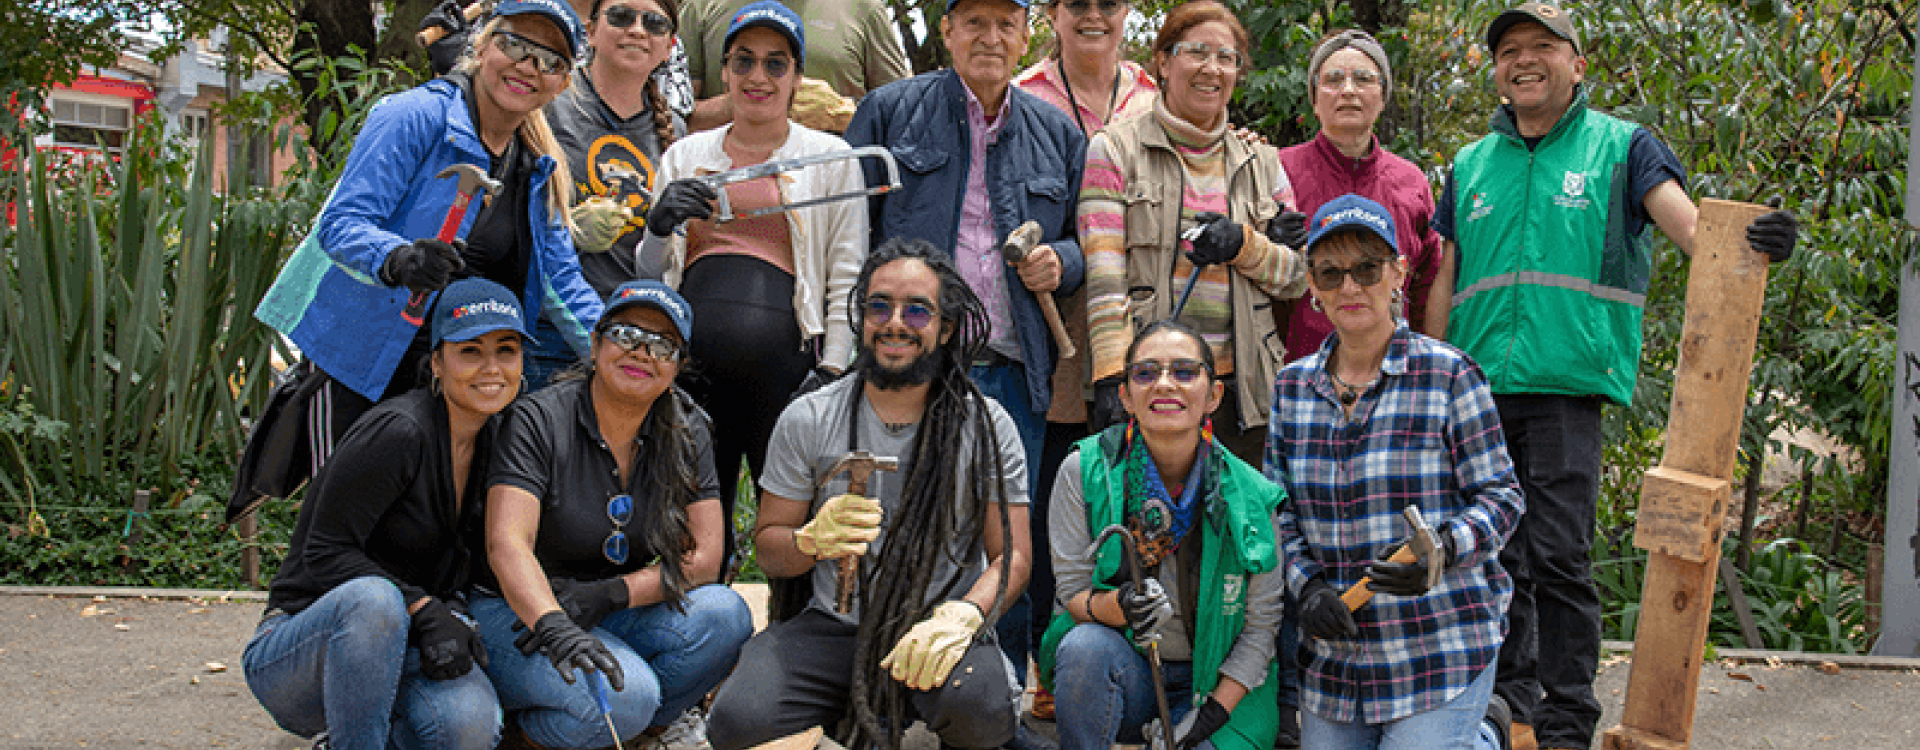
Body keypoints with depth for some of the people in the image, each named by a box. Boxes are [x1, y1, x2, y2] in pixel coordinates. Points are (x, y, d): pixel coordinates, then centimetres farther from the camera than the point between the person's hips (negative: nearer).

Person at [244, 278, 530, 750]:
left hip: (390, 649, 5)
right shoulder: (397, 432, -19)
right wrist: (423, 609, -28)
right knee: (373, 598, -41)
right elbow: (325, 554, -19)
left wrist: (453, 613, -8)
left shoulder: (494, 441, 4)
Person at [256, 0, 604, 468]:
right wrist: (396, 259, -41)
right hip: (358, 355, -5)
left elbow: (561, 280, 5)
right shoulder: (416, 117, -13)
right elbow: (341, 223, -19)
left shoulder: (540, 166, 8)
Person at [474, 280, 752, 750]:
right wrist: (553, 625, -45)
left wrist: (610, 593, -23)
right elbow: (506, 543, -26)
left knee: (724, 615, -24)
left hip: (617, 618, 5)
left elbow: (705, 557, -6)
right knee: (624, 694, -33)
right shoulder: (539, 421, -13)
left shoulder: (686, 431, 0)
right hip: (522, 612, -5)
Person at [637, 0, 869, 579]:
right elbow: (651, 273, 21)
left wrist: (833, 370, -3)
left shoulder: (830, 157, 11)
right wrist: (660, 226, -1)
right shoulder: (685, 155, 18)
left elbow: (845, 276, 7)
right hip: (691, 356, 3)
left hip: (782, 356, -2)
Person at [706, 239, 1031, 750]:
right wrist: (812, 540, -17)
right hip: (834, 627, 1)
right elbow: (768, 550, 7)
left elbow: (1011, 557, -1)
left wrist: (959, 617, -22)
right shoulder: (807, 420, 3)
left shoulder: (987, 426, 1)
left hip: (941, 631, -1)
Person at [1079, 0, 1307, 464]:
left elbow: (1297, 277, 14)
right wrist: (1111, 377, -16)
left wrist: (1243, 246, -7)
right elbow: (1103, 277, -6)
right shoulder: (1114, 150, 4)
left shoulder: (1261, 164, 15)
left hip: (1240, 390, 3)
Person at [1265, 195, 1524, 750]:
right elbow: (1278, 508, 10)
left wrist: (1440, 551, -24)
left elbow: (1501, 497, -6)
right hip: (1335, 651, 5)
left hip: (1440, 646, -5)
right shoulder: (1293, 386, 6)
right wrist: (1307, 586, -7)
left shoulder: (1449, 375, -7)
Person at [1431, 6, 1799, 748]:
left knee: (1557, 556, -9)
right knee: (1492, 557, 7)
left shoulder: (1621, 146, 8)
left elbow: (1693, 225, -6)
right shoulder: (1470, 165, 17)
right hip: (1476, 391, 4)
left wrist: (1756, 243, -28)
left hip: (1566, 386, -4)